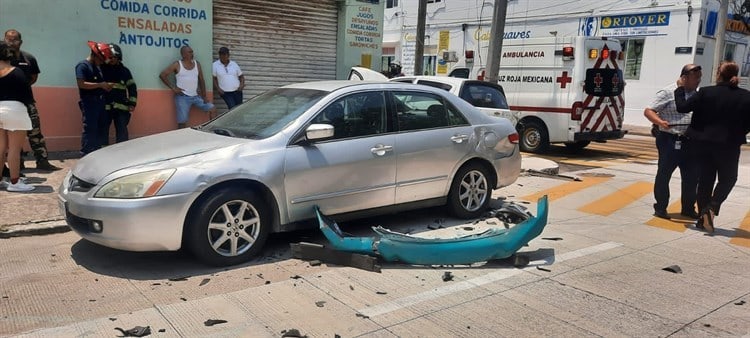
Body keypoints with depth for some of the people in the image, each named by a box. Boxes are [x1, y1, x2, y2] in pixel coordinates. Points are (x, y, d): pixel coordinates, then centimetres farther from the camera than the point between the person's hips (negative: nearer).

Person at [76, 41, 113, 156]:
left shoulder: (97, 67, 19)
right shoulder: (83, 66, -7)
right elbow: (81, 84, -19)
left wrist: (105, 86, 7)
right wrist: (100, 85, -20)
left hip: (99, 101, 9)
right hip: (89, 102, -9)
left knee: (99, 128, 10)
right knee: (90, 129, -11)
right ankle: (85, 156, -8)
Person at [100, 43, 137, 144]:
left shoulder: (124, 71, 9)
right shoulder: (101, 69, 3)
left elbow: (132, 87, 10)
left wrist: (132, 103, 2)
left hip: (121, 107, 1)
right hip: (104, 107, -1)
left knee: (122, 132, 3)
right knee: (102, 131, 3)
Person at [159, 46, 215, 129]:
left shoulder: (197, 64, 9)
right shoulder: (177, 65, -3)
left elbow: (201, 81, 11)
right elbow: (162, 75, -4)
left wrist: (204, 96, 6)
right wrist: (173, 88, -9)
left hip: (196, 96, 4)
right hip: (182, 97, -4)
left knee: (212, 109, -1)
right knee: (182, 122, -5)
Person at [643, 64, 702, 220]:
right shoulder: (668, 93, -6)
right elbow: (648, 111, -10)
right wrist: (660, 122, -28)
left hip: (691, 142, 6)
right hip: (670, 141, -6)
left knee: (692, 176, 11)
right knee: (664, 174, 2)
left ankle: (688, 208, 25)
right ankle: (660, 207, 13)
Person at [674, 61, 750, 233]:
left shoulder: (706, 92, -10)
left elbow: (682, 107, -8)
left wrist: (680, 89, 6)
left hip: (704, 143, 1)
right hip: (729, 145, -1)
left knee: (705, 180, 13)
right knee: (727, 179, 16)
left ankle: (703, 217, 18)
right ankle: (712, 208, -6)